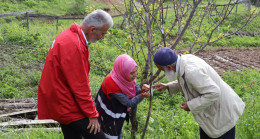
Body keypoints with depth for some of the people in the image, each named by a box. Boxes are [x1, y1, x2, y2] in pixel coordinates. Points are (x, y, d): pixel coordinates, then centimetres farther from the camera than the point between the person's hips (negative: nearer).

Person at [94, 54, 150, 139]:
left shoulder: (127, 77, -14)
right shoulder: (112, 84, -34)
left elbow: (135, 93, -6)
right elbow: (128, 103, -28)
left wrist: (142, 90, -28)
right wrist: (142, 96, -42)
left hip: (118, 113, 7)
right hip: (108, 117, -7)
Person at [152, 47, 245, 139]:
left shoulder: (191, 71, -32)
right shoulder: (186, 60, -4)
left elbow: (213, 93, -33)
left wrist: (190, 105, -22)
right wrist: (167, 86, 7)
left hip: (223, 111, -9)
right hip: (213, 107, 9)